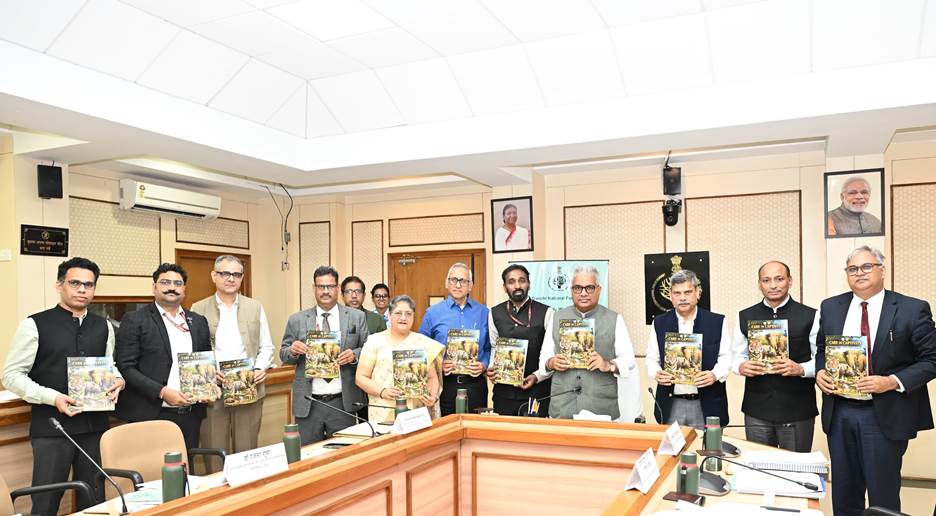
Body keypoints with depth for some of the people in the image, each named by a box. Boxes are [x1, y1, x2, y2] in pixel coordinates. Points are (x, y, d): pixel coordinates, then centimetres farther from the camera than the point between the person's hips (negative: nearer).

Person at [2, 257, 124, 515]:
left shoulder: (103, 327, 9)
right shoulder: (35, 325, -4)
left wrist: (118, 381, -4)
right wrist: (52, 397, -18)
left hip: (95, 424, 4)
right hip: (51, 426, -4)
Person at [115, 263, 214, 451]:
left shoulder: (198, 322, 13)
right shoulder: (134, 321, -2)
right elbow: (125, 367, -8)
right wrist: (162, 392, -16)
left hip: (191, 413, 4)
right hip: (151, 414, -4)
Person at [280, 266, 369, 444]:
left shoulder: (356, 317, 3)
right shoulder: (296, 320, 6)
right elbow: (283, 355, 10)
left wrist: (354, 355, -15)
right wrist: (293, 350, -11)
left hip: (343, 402, 0)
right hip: (308, 404, 1)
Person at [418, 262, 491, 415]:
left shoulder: (483, 313, 6)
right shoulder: (433, 313, 3)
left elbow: (490, 348, 9)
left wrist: (484, 365, -8)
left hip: (475, 384, 1)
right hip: (444, 384, -1)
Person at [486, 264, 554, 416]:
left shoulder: (545, 313, -3)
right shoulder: (495, 314, 6)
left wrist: (537, 376, -12)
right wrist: (490, 369, -6)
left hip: (537, 391, -2)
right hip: (503, 391, 2)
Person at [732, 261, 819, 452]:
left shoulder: (810, 316, 0)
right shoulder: (745, 317, 7)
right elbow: (737, 356, 11)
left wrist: (800, 369, -19)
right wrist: (741, 366, -11)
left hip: (798, 412, -2)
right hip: (756, 410, 2)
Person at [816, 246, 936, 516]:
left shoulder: (913, 309, -6)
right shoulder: (830, 307, 6)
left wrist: (893, 381, -18)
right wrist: (820, 371, -4)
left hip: (885, 415, -3)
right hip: (839, 413, 4)